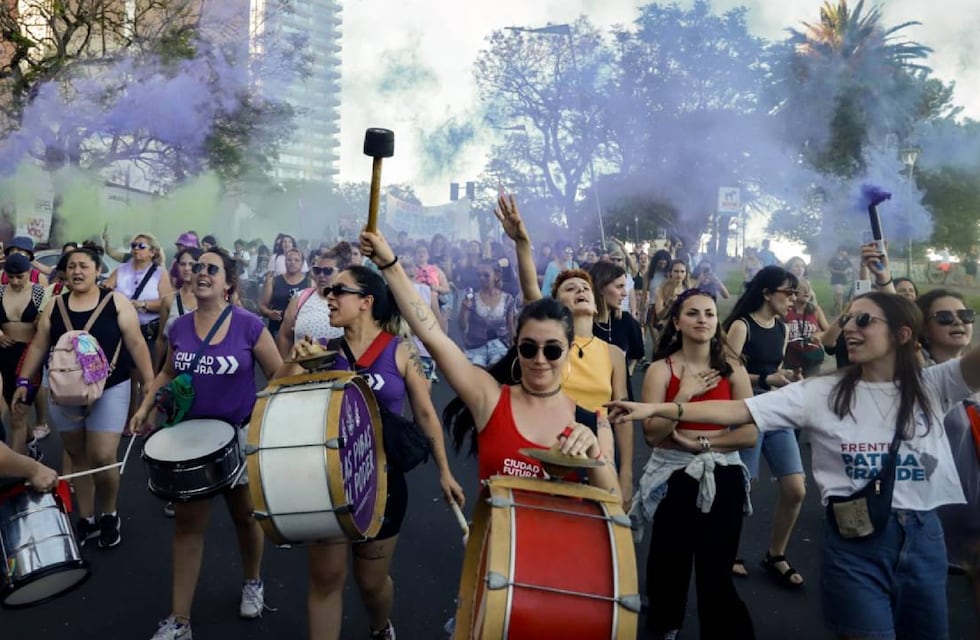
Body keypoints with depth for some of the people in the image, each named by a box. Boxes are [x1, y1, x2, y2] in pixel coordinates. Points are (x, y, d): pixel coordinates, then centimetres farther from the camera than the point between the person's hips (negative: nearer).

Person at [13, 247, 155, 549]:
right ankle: (85, 519, 26)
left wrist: (150, 384, -9)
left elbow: (136, 344, -6)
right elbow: (38, 346, 10)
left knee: (102, 458, -8)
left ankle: (110, 516, 16)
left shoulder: (116, 302, -5)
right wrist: (23, 381, 2)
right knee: (78, 457, 12)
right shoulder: (54, 306, 6)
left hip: (109, 390, -3)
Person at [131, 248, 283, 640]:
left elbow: (279, 376, -8)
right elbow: (168, 374, 15)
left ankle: (253, 583, 42)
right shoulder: (180, 327, -1)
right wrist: (145, 407, 2)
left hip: (240, 436, -3)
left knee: (244, 516, 16)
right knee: (187, 524, 6)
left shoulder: (248, 325, -13)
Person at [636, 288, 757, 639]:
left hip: (722, 476, 0)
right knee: (669, 563, 13)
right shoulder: (661, 369, -6)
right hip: (673, 476, 0)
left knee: (716, 571, 5)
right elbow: (652, 434, -14)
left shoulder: (732, 368, -2)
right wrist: (685, 394, -19)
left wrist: (700, 442, -15)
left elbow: (750, 433, -7)